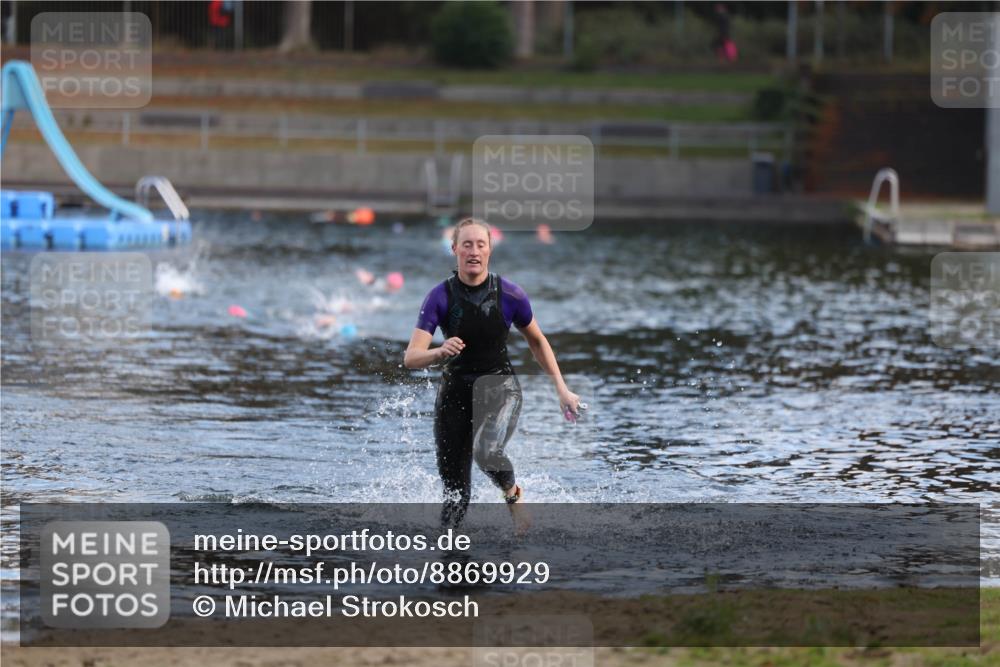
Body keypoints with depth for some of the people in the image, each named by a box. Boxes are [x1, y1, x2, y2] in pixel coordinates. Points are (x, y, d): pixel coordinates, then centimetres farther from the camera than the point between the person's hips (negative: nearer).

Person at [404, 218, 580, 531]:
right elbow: (411, 357, -17)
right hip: (455, 390, 1)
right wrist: (440, 352, -39)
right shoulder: (440, 297, -11)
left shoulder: (510, 295, -9)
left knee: (486, 452, -31)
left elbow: (537, 341, 9)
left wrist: (562, 389, 7)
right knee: (455, 493, 2)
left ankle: (513, 495, 0)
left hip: (499, 385, -1)